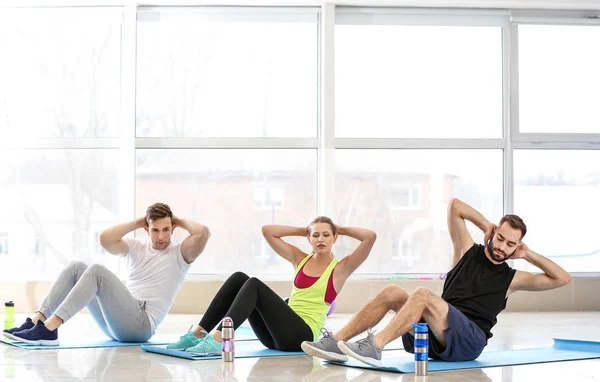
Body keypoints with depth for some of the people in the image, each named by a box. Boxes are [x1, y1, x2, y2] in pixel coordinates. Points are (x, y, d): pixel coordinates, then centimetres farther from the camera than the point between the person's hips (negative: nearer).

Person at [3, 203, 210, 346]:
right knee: (76, 267, -3)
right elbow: (105, 239, 1)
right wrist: (137, 222, 7)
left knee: (97, 271, -26)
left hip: (141, 324, -7)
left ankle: (48, 328, -35)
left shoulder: (180, 253, 4)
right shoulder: (136, 248, 18)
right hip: (117, 322, 7)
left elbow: (203, 233, -16)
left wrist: (180, 221, 3)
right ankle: (37, 320, -15)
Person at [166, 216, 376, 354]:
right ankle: (198, 333, -17)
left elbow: (370, 237, -8)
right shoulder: (300, 259, 19)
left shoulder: (340, 268, 5)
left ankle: (217, 339, -38)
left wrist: (341, 229, 6)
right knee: (239, 278, -12)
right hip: (277, 334, 6)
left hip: (300, 335, -6)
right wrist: (302, 230, 17)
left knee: (254, 285, -24)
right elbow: (267, 231, 16)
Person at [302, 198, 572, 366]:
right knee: (392, 293, -20)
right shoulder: (468, 252, 18)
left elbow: (562, 278, 9)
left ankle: (374, 347, -49)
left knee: (423, 295, -32)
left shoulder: (511, 278, 14)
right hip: (434, 336, 4)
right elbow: (454, 206, 13)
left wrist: (529, 255, 9)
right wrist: (488, 227, 16)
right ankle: (336, 343, -28)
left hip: (469, 341, -4)